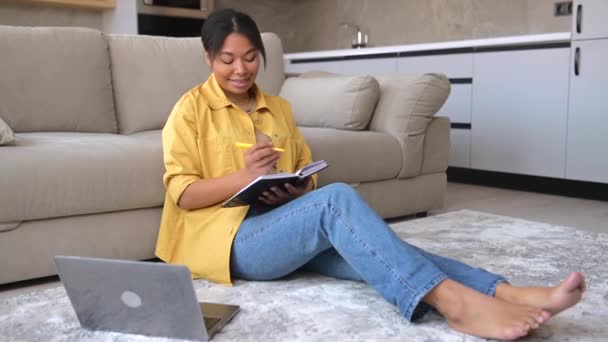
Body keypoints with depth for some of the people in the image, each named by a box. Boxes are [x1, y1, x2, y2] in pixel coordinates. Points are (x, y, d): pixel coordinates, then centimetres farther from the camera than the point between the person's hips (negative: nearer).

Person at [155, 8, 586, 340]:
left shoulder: (279, 108, 18)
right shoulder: (192, 108, 1)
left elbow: (307, 176, 18)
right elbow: (182, 193, -6)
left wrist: (297, 191, -7)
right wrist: (245, 177, -22)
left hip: (286, 229, 5)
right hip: (229, 238, -5)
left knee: (365, 248, -27)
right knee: (337, 199, -33)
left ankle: (504, 292, -44)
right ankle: (457, 303, -46)